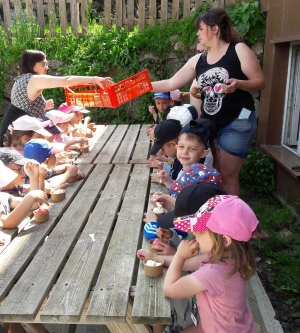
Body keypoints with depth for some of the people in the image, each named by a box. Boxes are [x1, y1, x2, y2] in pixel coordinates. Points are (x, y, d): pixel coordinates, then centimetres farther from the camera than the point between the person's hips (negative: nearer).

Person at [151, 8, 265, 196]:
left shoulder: (239, 50, -6)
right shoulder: (198, 60, 8)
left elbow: (260, 82, -8)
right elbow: (171, 84, 7)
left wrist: (238, 84, -26)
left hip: (237, 123, -5)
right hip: (209, 123, 6)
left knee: (227, 175, -2)